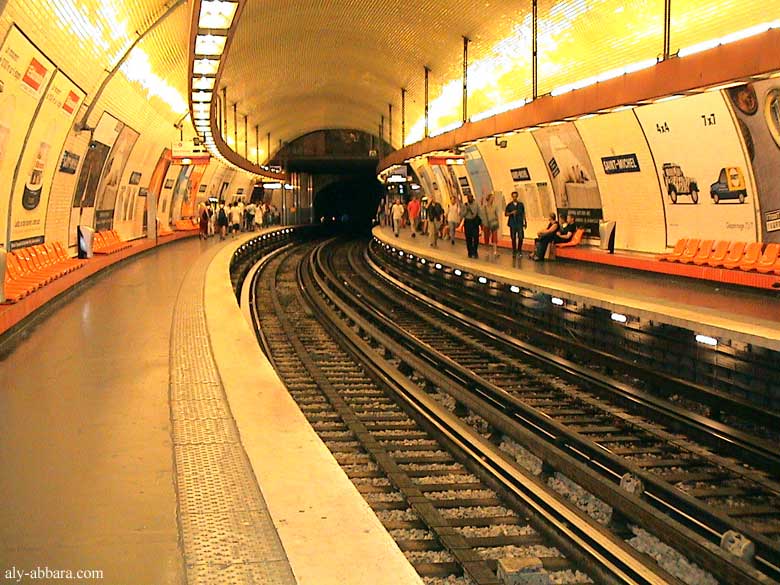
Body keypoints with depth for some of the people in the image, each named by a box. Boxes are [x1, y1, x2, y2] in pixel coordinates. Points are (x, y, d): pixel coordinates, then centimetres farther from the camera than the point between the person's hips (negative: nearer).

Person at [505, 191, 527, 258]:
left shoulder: (521, 204, 6)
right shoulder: (509, 205, 3)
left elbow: (523, 213, 11)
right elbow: (505, 214, 4)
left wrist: (525, 222, 9)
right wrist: (511, 213, -13)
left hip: (520, 223, 0)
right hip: (512, 224, 0)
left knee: (520, 237, -6)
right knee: (513, 238, 2)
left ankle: (519, 251, 9)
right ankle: (514, 252, 12)